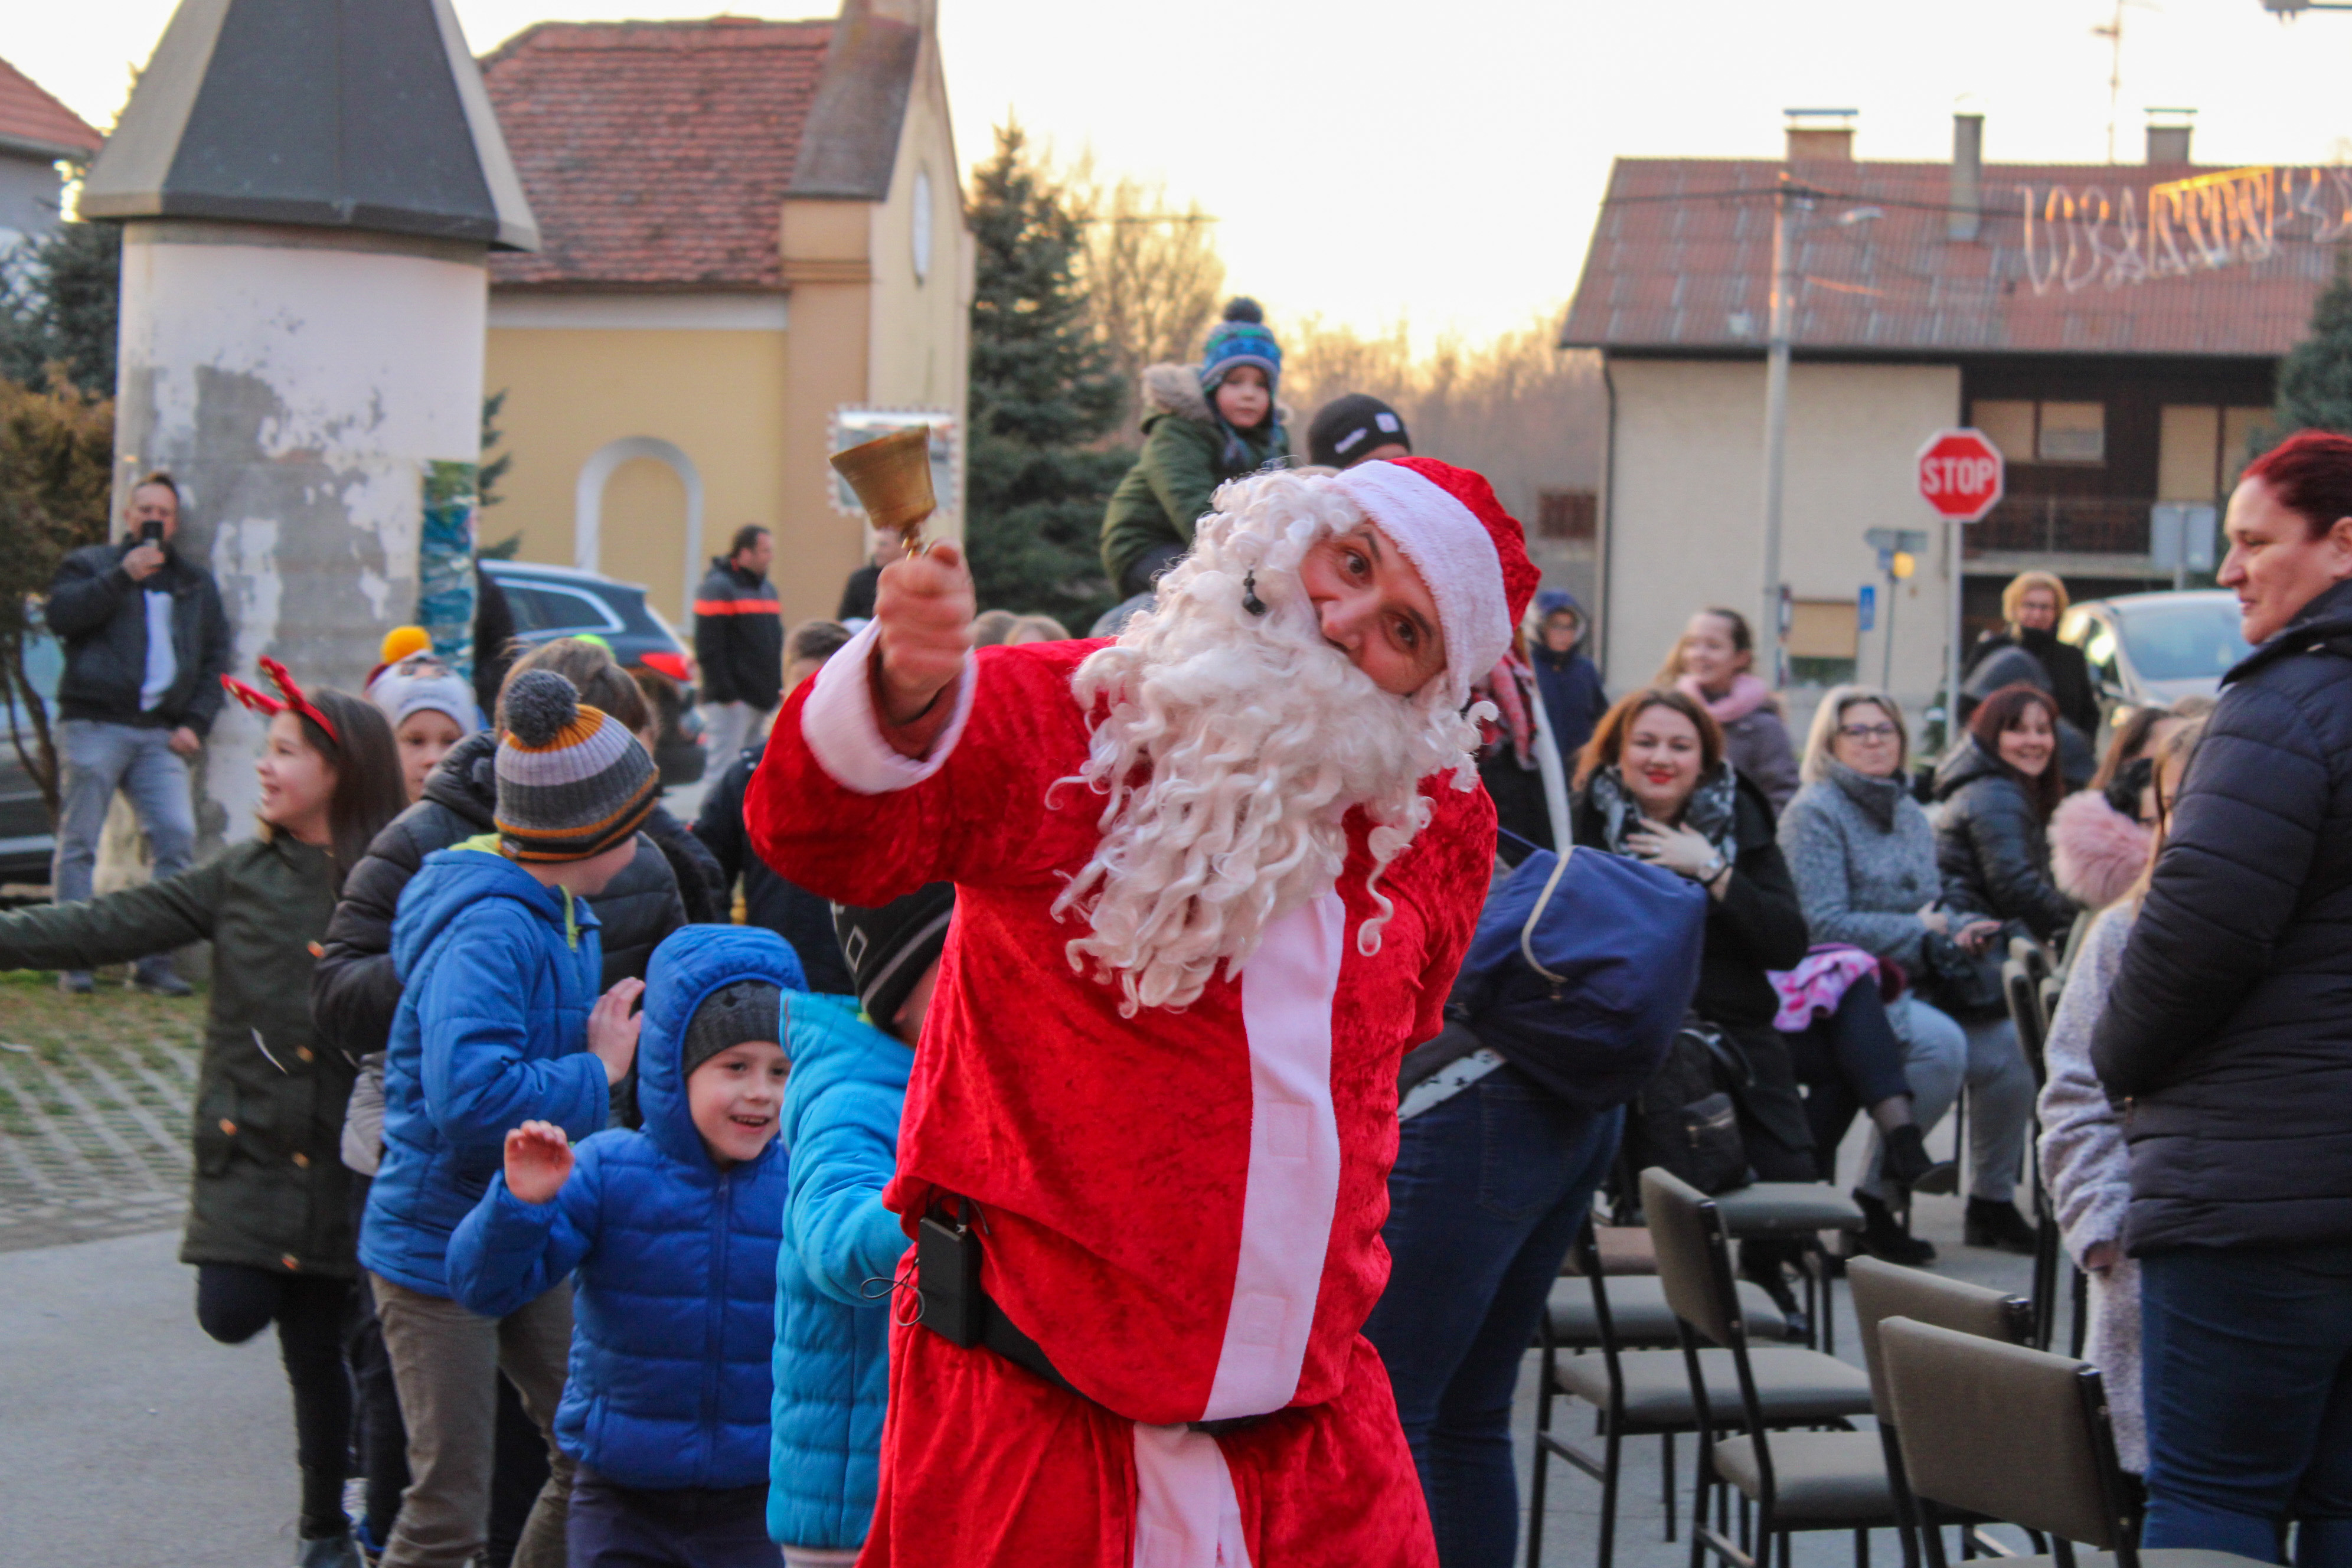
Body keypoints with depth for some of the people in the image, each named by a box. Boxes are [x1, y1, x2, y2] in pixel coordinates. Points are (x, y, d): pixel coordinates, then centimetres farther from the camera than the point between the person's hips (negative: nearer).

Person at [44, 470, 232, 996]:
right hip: (93, 726, -3)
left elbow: (216, 657, 19)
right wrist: (123, 575, -13)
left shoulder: (196, 583, 22)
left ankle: (156, 961, -6)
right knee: (78, 843, -4)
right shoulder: (91, 564, 12)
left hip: (160, 735, 3)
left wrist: (196, 723, 5)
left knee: (178, 838, -11)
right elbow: (59, 614, -7)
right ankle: (76, 962, 1)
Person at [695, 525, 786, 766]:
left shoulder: (768, 589, 19)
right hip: (731, 701, -9)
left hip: (762, 701, 9)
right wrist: (724, 692, -20)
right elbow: (709, 648, -15)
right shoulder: (717, 588, -8)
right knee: (721, 765, -13)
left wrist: (779, 685, 15)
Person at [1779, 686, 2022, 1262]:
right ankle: (1873, 1200, -22)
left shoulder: (1911, 815, 18)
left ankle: (1992, 1198, 6)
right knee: (1939, 1042, -33)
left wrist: (1958, 931, -1)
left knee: (2011, 1053, -13)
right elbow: (1823, 925, -16)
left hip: (1909, 987, 8)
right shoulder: (1816, 813, -6)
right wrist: (1918, 929, -10)